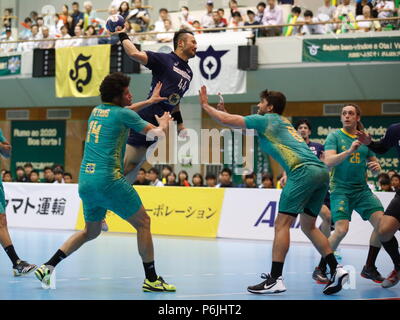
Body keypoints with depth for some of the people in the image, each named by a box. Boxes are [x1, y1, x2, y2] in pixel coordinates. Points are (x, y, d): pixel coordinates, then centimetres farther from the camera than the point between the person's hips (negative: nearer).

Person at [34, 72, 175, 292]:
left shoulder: (96, 111, 16)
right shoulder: (123, 114, -4)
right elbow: (155, 133, 4)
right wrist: (164, 124, 26)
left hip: (85, 181, 8)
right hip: (108, 180, -8)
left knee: (91, 231, 23)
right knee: (143, 222, 5)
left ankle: (48, 266, 13)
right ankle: (151, 280, 5)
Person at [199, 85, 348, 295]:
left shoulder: (266, 120, 8)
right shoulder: (284, 123, 32)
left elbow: (227, 121, 8)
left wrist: (205, 105, 22)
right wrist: (227, 114, 38)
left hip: (304, 170, -9)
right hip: (321, 171, 9)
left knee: (282, 223, -8)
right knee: (308, 226, 17)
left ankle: (275, 279, -13)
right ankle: (336, 269, 8)